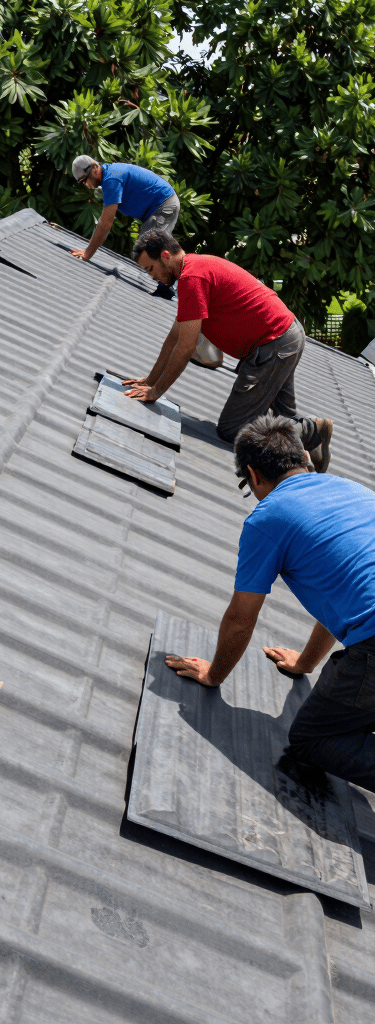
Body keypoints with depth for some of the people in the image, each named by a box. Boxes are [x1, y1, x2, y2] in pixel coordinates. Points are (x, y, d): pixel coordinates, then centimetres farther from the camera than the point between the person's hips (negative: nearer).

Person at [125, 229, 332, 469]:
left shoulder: (192, 276, -16)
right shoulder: (198, 266, 17)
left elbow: (186, 347, -17)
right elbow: (175, 337, 21)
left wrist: (156, 391, -7)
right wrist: (151, 379, 20)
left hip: (273, 346, -11)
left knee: (230, 430, -8)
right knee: (285, 417, 24)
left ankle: (311, 432, -4)